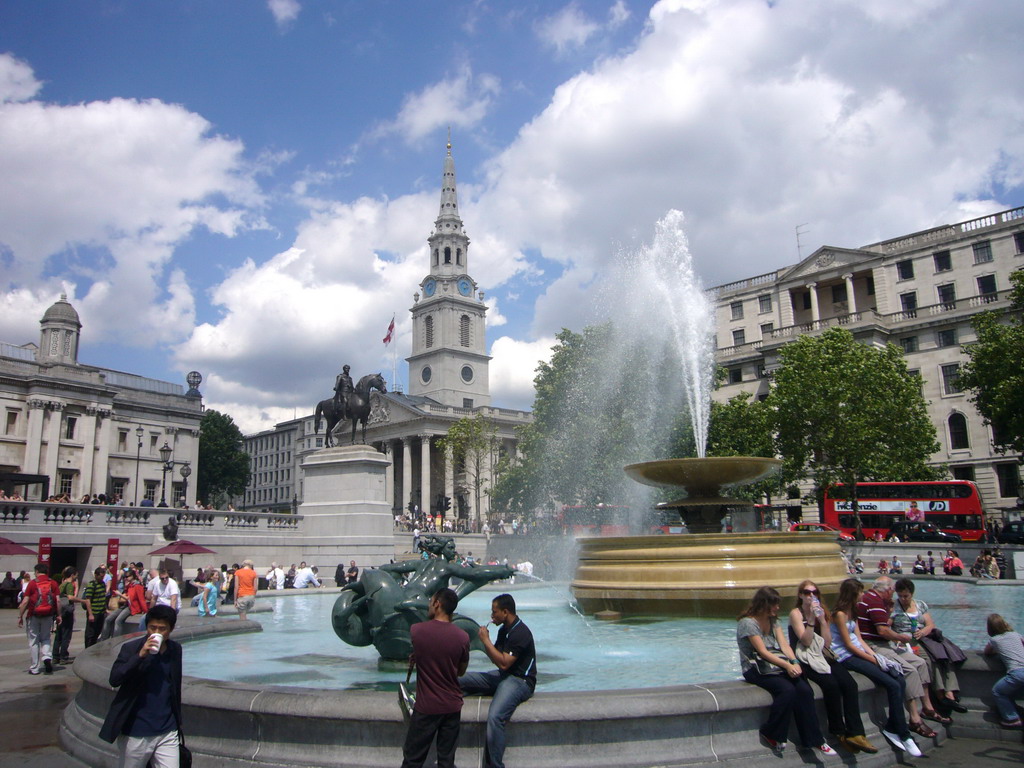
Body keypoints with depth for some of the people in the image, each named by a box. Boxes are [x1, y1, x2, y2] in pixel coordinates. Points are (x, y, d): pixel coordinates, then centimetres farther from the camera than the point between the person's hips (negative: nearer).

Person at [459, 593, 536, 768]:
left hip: (519, 681, -10)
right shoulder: (504, 629, 11)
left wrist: (486, 640, -16)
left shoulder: (520, 633, -18)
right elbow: (495, 658, 16)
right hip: (502, 676, 10)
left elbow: (503, 663, -24)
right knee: (459, 679, 1)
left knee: (495, 717, -32)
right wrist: (485, 641, -2)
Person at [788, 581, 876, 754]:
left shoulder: (822, 612, 13)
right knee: (831, 684, -30)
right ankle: (838, 731, -14)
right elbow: (806, 641, -13)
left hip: (822, 656, 6)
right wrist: (811, 618, -17)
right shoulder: (796, 613, -3)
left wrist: (822, 619, -5)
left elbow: (827, 643, 5)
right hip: (805, 660, -5)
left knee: (850, 684, -21)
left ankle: (855, 733, -21)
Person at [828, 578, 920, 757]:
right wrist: (873, 660, -9)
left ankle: (891, 728, -1)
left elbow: (859, 640, 12)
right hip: (846, 658, -9)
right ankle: (903, 735, -7)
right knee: (893, 685, -18)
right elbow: (849, 645, -12)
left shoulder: (852, 612, 16)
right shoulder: (839, 614, -12)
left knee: (900, 681, -7)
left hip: (858, 653, 9)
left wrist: (877, 656, -1)